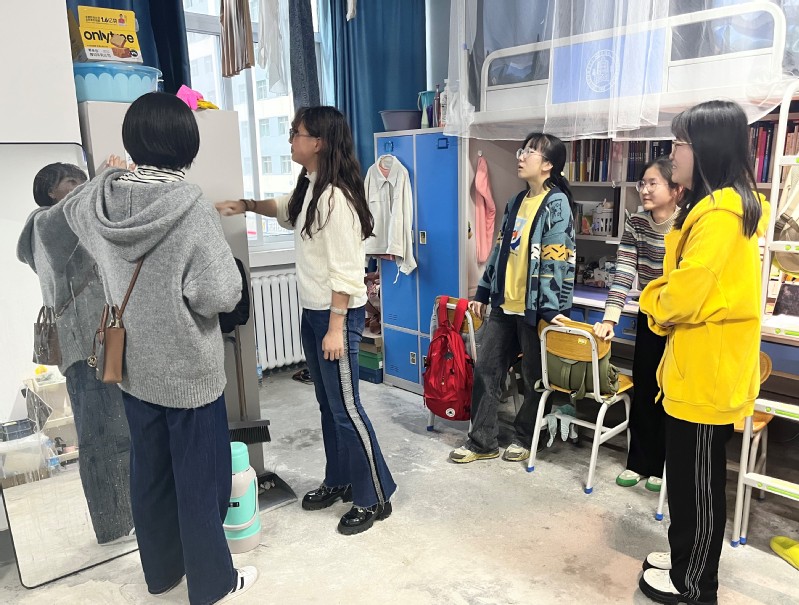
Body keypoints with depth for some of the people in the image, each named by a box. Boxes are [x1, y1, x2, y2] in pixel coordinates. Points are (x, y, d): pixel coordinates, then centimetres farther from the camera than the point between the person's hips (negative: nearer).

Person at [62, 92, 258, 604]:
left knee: (150, 473, 21)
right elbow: (220, 295, -24)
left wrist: (110, 174, 33)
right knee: (200, 479, 10)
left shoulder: (100, 200, -4)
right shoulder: (192, 208, -23)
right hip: (188, 370, -6)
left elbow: (72, 208, 21)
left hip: (134, 367, 6)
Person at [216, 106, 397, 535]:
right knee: (327, 403, 17)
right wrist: (246, 205, 22)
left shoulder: (336, 197, -20)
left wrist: (336, 327, -22)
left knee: (345, 407, -2)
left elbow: (344, 271, -22)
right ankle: (338, 481, 33)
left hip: (337, 314, -10)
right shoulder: (309, 188, 9)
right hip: (312, 311, 10)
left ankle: (374, 497, 14)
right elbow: (286, 210, 34)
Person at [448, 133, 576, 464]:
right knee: (485, 370, 7)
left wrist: (551, 307, -22)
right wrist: (483, 291, 15)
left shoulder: (556, 204, -10)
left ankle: (524, 437, 28)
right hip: (503, 304, 7)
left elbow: (558, 259, -17)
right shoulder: (517, 201, 13)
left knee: (535, 379, 8)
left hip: (534, 308, -7)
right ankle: (482, 440, 19)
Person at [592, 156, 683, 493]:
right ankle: (638, 462, 23)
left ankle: (662, 467, 23)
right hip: (650, 320, 4)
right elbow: (624, 273, -12)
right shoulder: (635, 224, -4)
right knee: (643, 390, 10)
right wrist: (610, 318, -22)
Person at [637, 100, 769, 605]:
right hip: (702, 366, 10)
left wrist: (654, 303, -3)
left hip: (707, 371, -10)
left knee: (698, 479, 6)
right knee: (688, 473, 21)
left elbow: (683, 296, -24)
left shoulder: (718, 213, -21)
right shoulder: (731, 204, 12)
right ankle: (687, 557, 38)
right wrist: (665, 298, 2)